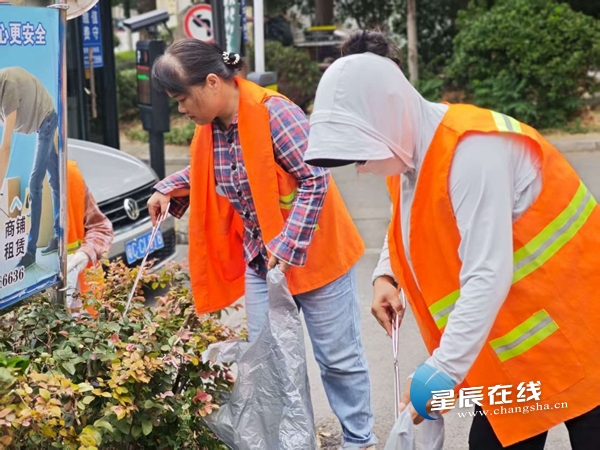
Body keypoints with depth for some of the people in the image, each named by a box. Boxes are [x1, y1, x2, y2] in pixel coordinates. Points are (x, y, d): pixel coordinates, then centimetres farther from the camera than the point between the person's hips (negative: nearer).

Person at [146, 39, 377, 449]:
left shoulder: (274, 113, -23)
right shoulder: (210, 127, 0)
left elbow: (315, 179, -23)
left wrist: (288, 245, -25)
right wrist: (170, 190, 3)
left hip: (312, 252, -7)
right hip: (259, 258, 7)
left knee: (338, 356, 7)